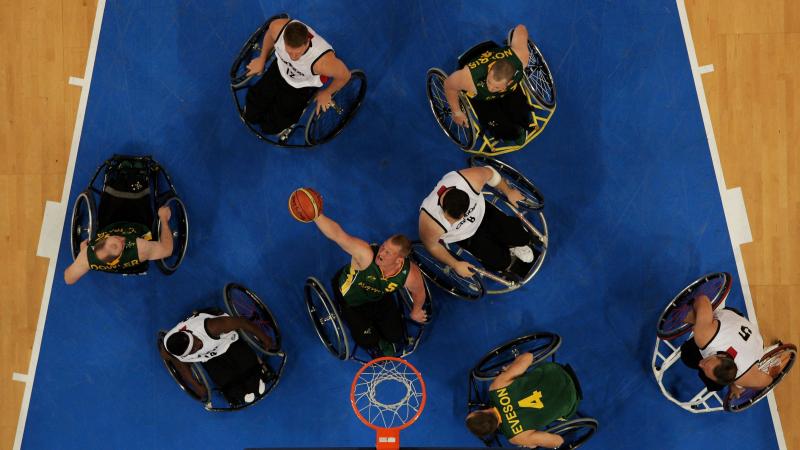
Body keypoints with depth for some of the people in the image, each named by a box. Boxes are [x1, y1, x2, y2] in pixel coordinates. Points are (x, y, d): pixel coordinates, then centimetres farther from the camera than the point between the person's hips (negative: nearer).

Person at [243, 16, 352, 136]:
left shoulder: (323, 61, -46)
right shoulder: (278, 27, -35)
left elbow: (345, 75, -23)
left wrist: (326, 93, -5)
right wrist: (262, 59, 10)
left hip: (302, 86, -3)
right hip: (280, 69, 3)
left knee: (271, 127, -3)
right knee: (250, 114, 5)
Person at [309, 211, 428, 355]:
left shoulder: (411, 275, -34)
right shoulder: (366, 255, -46)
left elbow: (419, 292, -9)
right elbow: (337, 234, -60)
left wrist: (416, 312, 9)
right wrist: (317, 214, -75)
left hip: (378, 297, 3)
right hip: (349, 299, -3)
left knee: (395, 336, 10)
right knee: (368, 341, -6)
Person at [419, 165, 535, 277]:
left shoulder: (471, 179, -38)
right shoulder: (431, 222, -40)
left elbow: (490, 173, -13)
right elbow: (432, 246, -18)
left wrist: (509, 191, 2)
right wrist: (455, 265, -14)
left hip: (482, 212, 2)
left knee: (523, 238, -4)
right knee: (501, 262, -10)